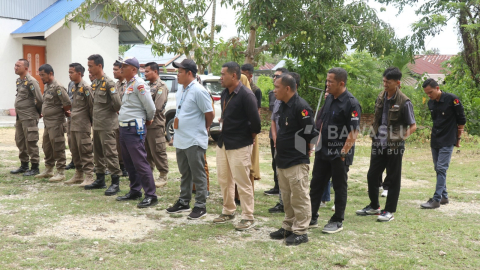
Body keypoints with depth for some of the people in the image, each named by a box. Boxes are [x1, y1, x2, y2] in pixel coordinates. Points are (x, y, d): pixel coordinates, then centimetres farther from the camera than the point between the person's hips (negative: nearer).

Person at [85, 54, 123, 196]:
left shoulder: (108, 83, -15)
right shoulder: (94, 83, 13)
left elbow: (117, 103, -20)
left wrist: (112, 110, -3)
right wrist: (96, 114, 13)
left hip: (107, 124, -9)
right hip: (96, 124, 9)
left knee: (110, 154, -6)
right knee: (98, 153, 16)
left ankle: (115, 183, 0)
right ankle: (100, 180, 27)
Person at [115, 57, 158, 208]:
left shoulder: (139, 84, -13)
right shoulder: (128, 85, 16)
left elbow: (150, 106, -17)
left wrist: (149, 120, -1)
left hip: (134, 129, -10)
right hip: (124, 128, 10)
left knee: (140, 163, -9)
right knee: (129, 163, 15)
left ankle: (151, 196, -5)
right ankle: (135, 191, 26)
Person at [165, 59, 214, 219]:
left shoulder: (199, 91, -15)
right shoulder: (181, 92, 13)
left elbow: (209, 113, -12)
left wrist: (204, 129, 1)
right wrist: (177, 120, 10)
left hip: (195, 141, -9)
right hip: (180, 139, 9)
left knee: (198, 175, 0)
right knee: (184, 173, 18)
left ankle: (200, 206, 8)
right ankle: (184, 202, 30)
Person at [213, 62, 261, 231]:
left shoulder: (246, 95, -17)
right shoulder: (225, 94, 9)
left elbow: (255, 121, -19)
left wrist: (250, 138, -6)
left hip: (239, 146, -8)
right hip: (223, 143, 9)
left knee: (242, 182, -1)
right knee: (224, 180, 16)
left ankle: (248, 218, 9)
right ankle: (228, 212, 31)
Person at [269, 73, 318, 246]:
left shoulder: (301, 107, -18)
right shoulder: (283, 106, 12)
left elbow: (309, 133, -18)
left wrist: (304, 148, -6)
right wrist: (279, 143, 11)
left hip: (297, 162, -10)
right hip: (282, 160, 10)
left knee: (299, 197, -1)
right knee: (286, 197, 17)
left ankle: (300, 231, 8)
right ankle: (288, 227, 29)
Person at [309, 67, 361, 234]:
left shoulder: (351, 103, -16)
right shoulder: (329, 99, 9)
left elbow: (354, 131, -19)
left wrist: (344, 152, -20)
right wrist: (318, 143, 12)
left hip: (340, 153, -8)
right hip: (323, 151, 8)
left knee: (339, 187, 6)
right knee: (316, 184, 12)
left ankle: (337, 221, 18)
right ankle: (311, 218, 23)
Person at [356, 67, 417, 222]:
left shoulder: (404, 102, -11)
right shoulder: (381, 97, 7)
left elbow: (413, 126, -6)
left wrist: (402, 137, -17)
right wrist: (374, 136, 11)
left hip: (394, 147, -6)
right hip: (379, 144, 6)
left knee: (393, 179, 5)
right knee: (372, 175, 10)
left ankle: (389, 211, 16)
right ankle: (374, 206, 28)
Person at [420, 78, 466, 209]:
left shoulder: (452, 99, -12)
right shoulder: (431, 103, 7)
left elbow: (461, 120, -6)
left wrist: (458, 138, -2)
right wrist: (436, 134, 16)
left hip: (447, 141, -7)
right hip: (435, 141, 7)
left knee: (441, 169, -10)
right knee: (438, 169, 11)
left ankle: (436, 199, -10)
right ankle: (444, 196, 22)